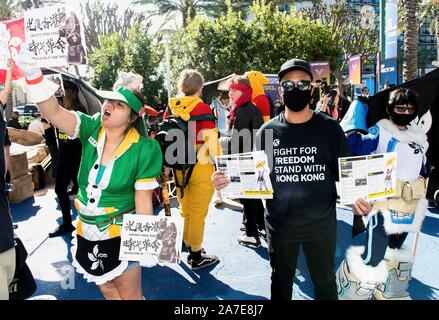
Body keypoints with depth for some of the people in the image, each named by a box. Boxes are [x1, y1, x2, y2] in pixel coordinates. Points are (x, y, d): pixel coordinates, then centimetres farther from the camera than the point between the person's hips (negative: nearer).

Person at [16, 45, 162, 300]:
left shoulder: (143, 150, -16)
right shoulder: (92, 129, -6)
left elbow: (143, 200, -13)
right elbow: (53, 112, -21)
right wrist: (33, 76, -36)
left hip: (121, 235, -4)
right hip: (87, 232, 5)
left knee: (130, 296, 11)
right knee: (107, 291, 23)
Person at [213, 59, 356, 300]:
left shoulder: (330, 128, -6)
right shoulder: (267, 131, -3)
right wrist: (227, 181, -15)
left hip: (321, 224, 0)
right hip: (279, 225, 1)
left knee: (324, 282, 20)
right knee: (281, 282, 21)